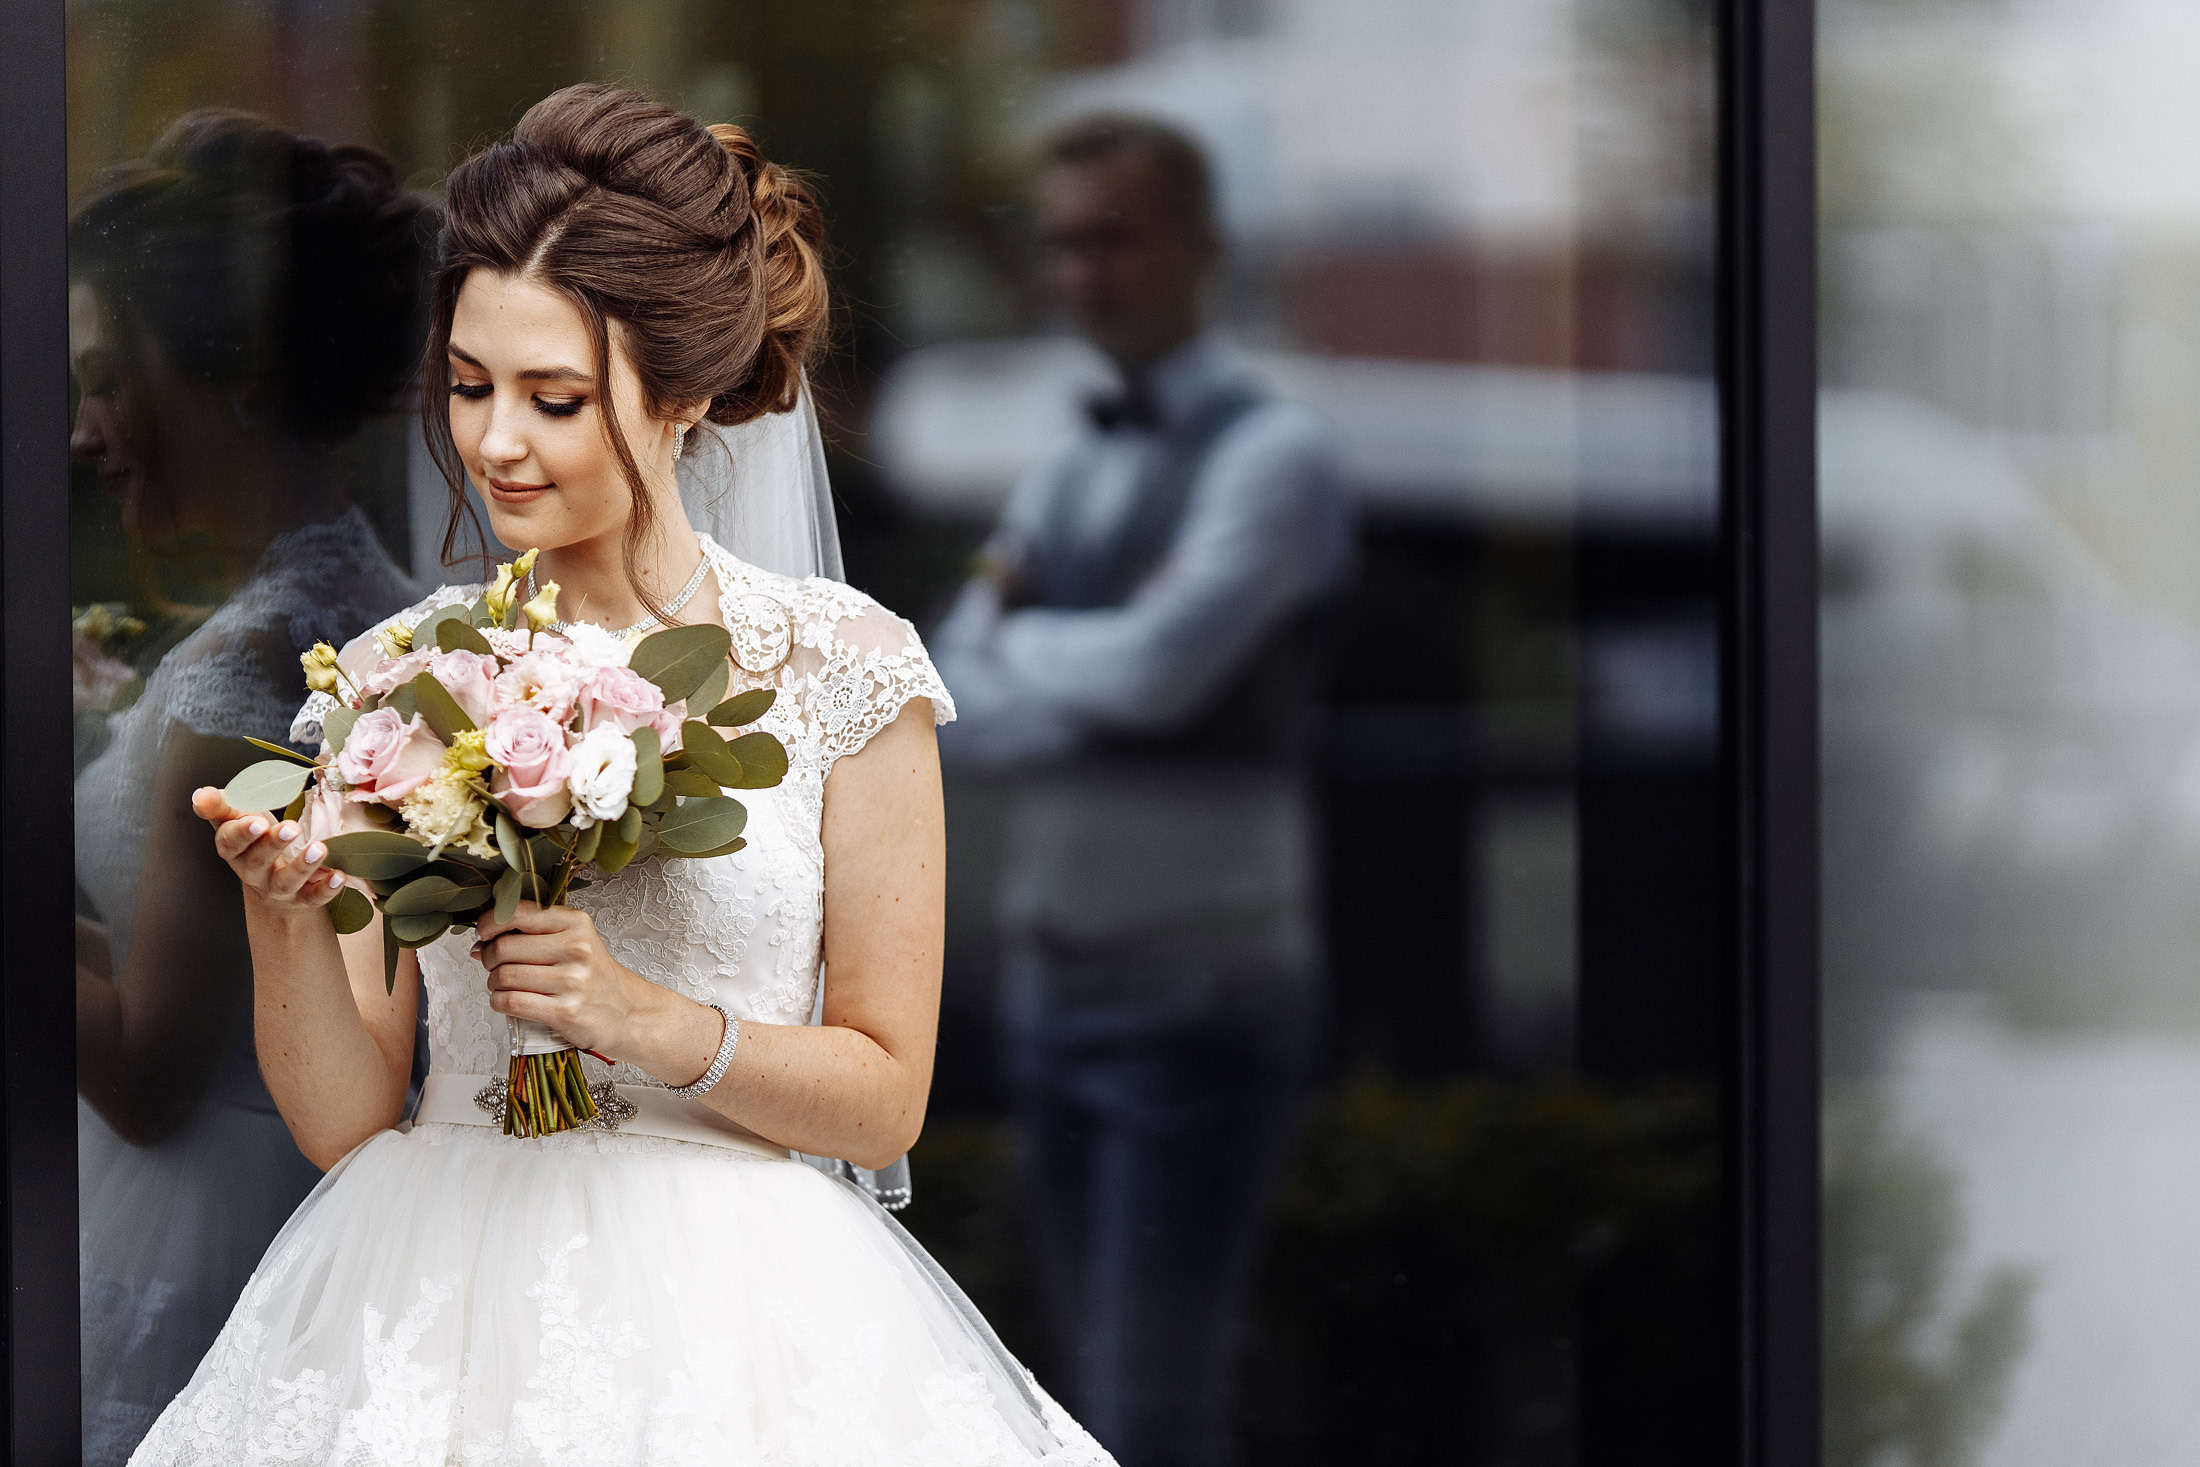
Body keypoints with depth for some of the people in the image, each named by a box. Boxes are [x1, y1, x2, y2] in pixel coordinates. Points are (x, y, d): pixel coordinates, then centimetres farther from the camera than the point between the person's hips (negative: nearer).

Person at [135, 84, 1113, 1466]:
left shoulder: (840, 666, -1)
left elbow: (885, 1096, 1)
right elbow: (346, 1120, 5)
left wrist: (648, 1022, -13)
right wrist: (285, 915, -12)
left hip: (728, 1302, -2)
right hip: (438, 1304, 2)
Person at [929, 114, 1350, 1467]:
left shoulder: (1274, 457, -10)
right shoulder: (1065, 482, 14)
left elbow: (1157, 667, -24)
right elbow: (953, 718, 3)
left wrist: (1017, 638, -4)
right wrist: (1101, 669, -15)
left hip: (1201, 1009, -8)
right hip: (1058, 988, 8)